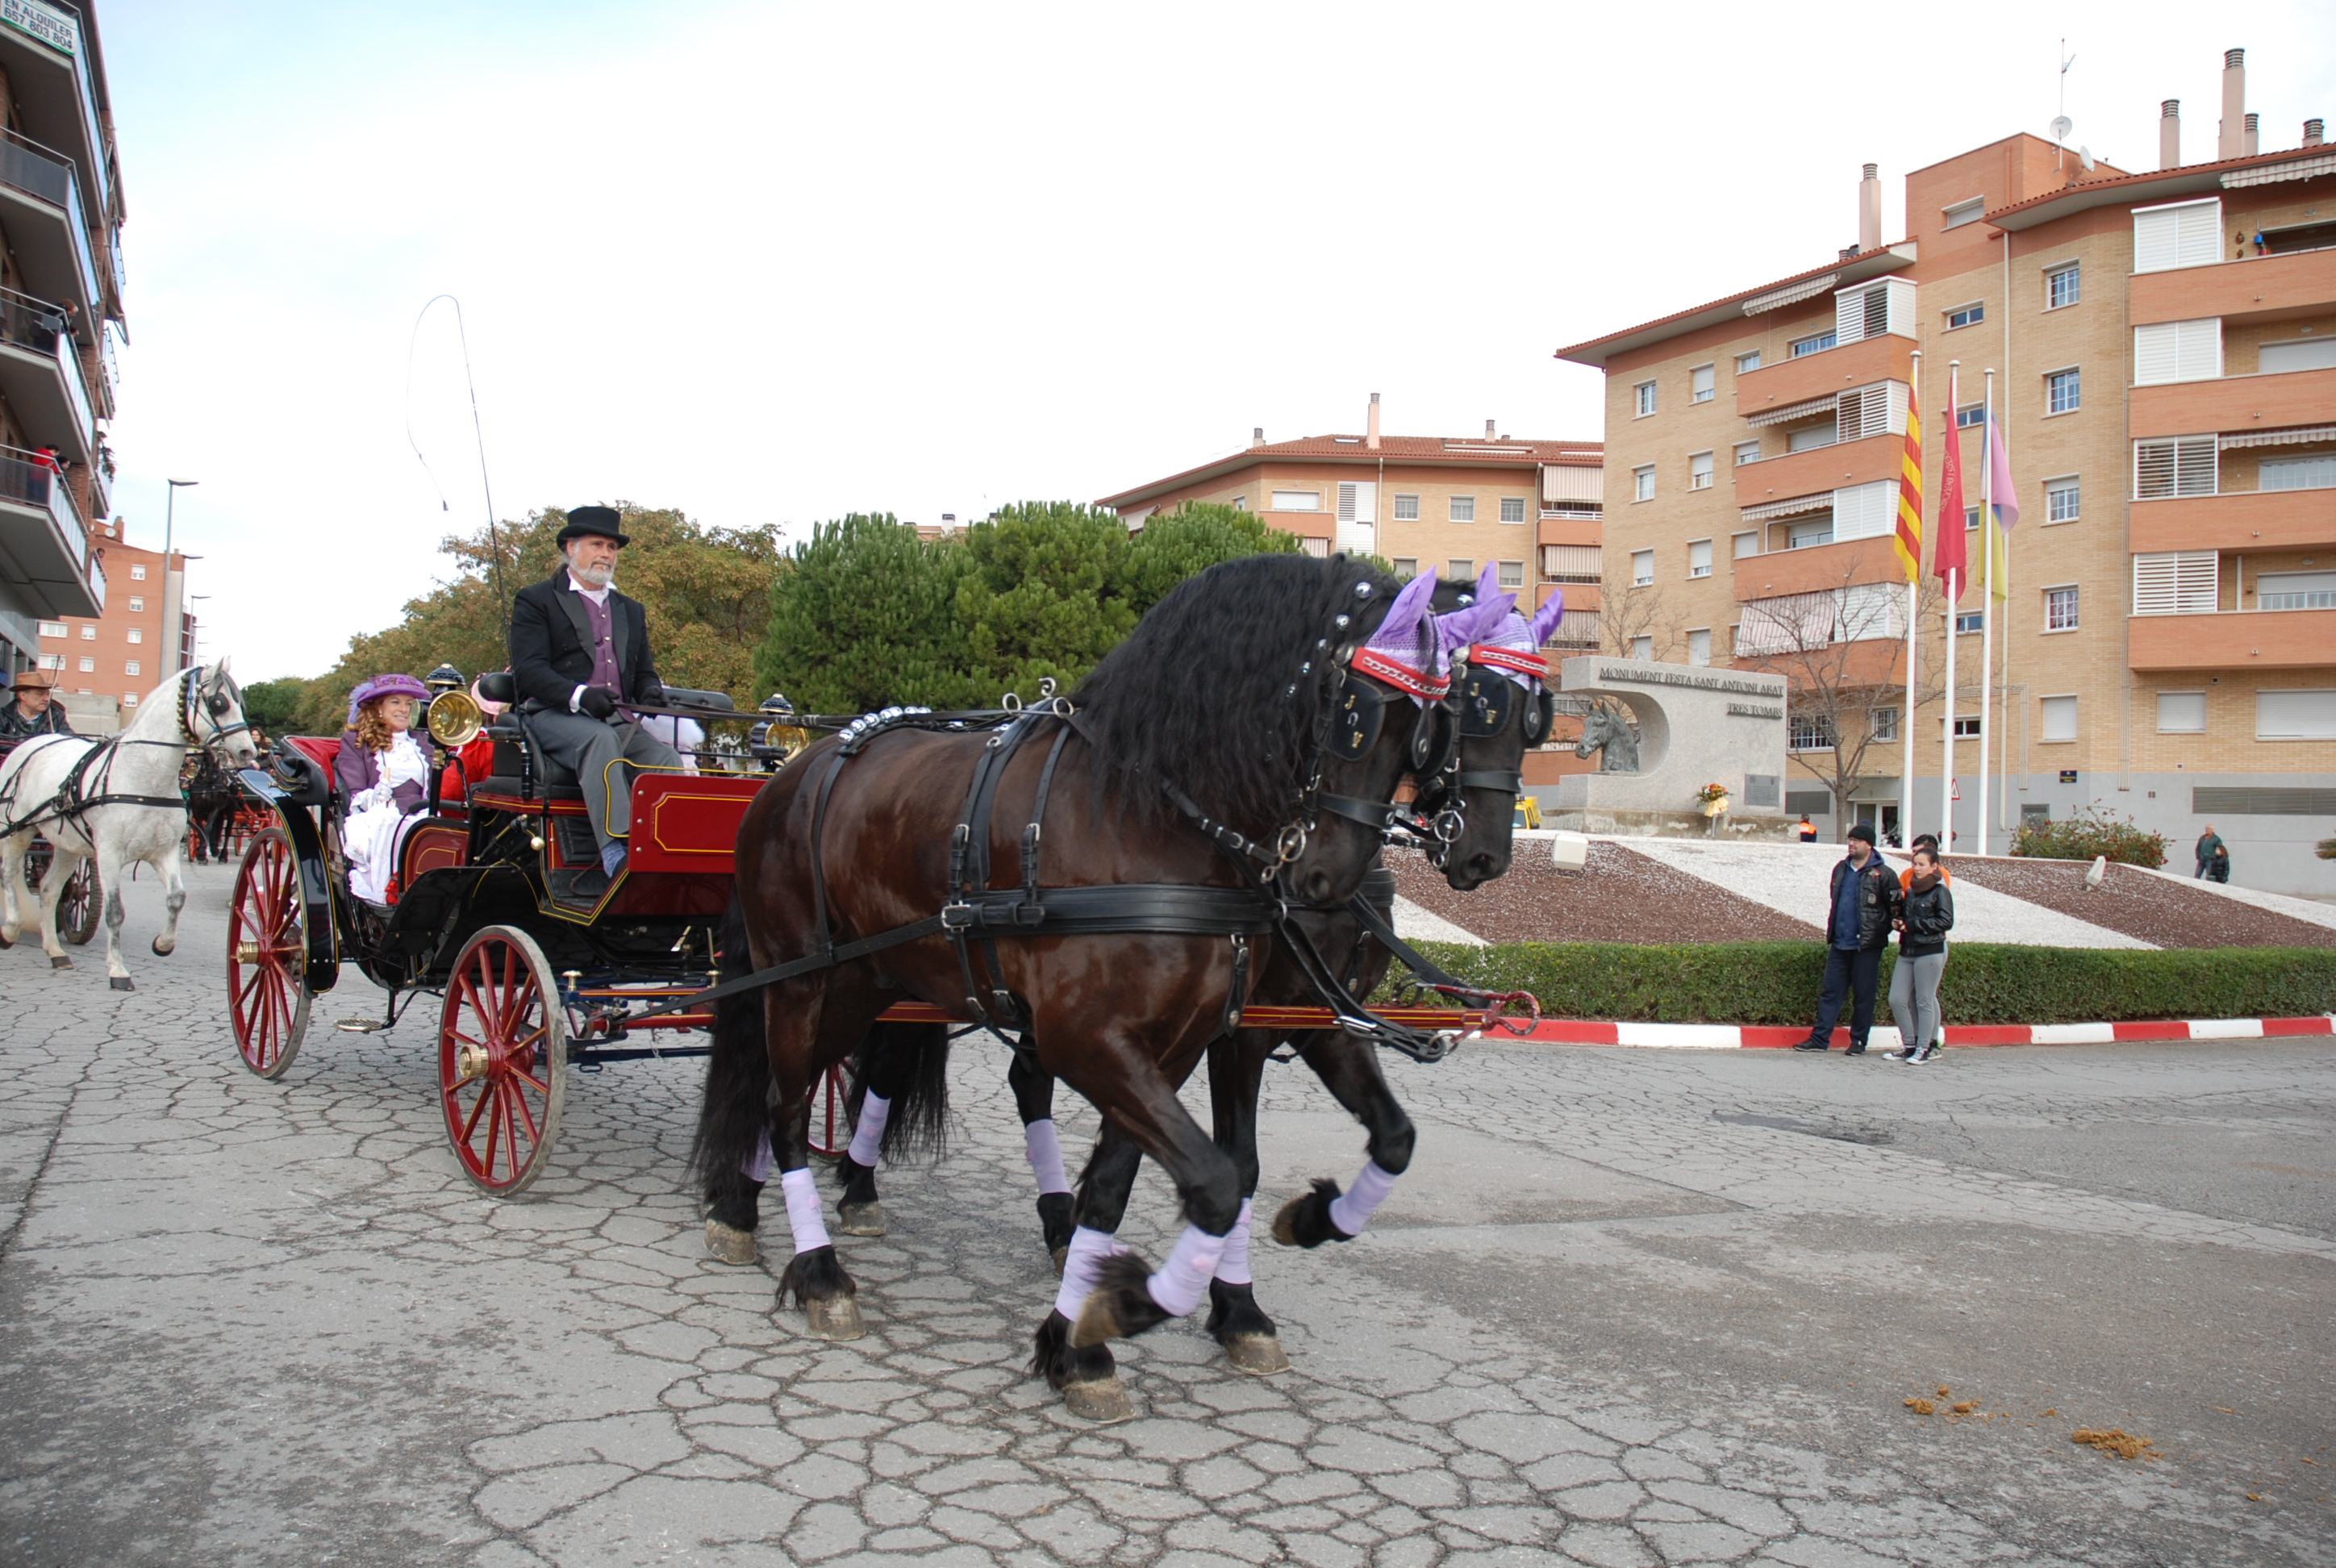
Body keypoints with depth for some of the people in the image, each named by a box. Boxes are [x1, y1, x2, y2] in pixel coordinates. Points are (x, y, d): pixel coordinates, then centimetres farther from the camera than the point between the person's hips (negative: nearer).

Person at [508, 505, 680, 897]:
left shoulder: (631, 611, 28)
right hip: (554, 717, -5)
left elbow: (644, 671, 25)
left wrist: (651, 692, -2)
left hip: (619, 721, 5)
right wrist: (579, 695, -23)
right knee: (600, 740, -39)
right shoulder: (536, 600, 9)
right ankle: (617, 856, -49)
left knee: (667, 761, -26)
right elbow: (528, 670, -4)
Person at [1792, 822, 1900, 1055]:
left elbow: (1895, 910, -4)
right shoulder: (1841, 869, 13)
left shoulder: (1883, 874, -6)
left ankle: (1858, 1041, 12)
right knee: (1830, 992, 5)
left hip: (1866, 946, -5)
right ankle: (1819, 1038, 7)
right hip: (1839, 944, 5)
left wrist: (1881, 933, -7)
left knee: (1863, 994, 3)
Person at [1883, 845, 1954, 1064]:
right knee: (1897, 999, 2)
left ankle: (1925, 1048, 8)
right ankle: (1910, 1045, 13)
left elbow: (1946, 921, -12)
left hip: (1930, 952, -6)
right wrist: (1898, 922, 1)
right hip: (1907, 951, 6)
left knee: (1924, 1001, -1)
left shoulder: (1940, 892, -4)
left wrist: (1914, 925, -14)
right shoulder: (1911, 890, 14)